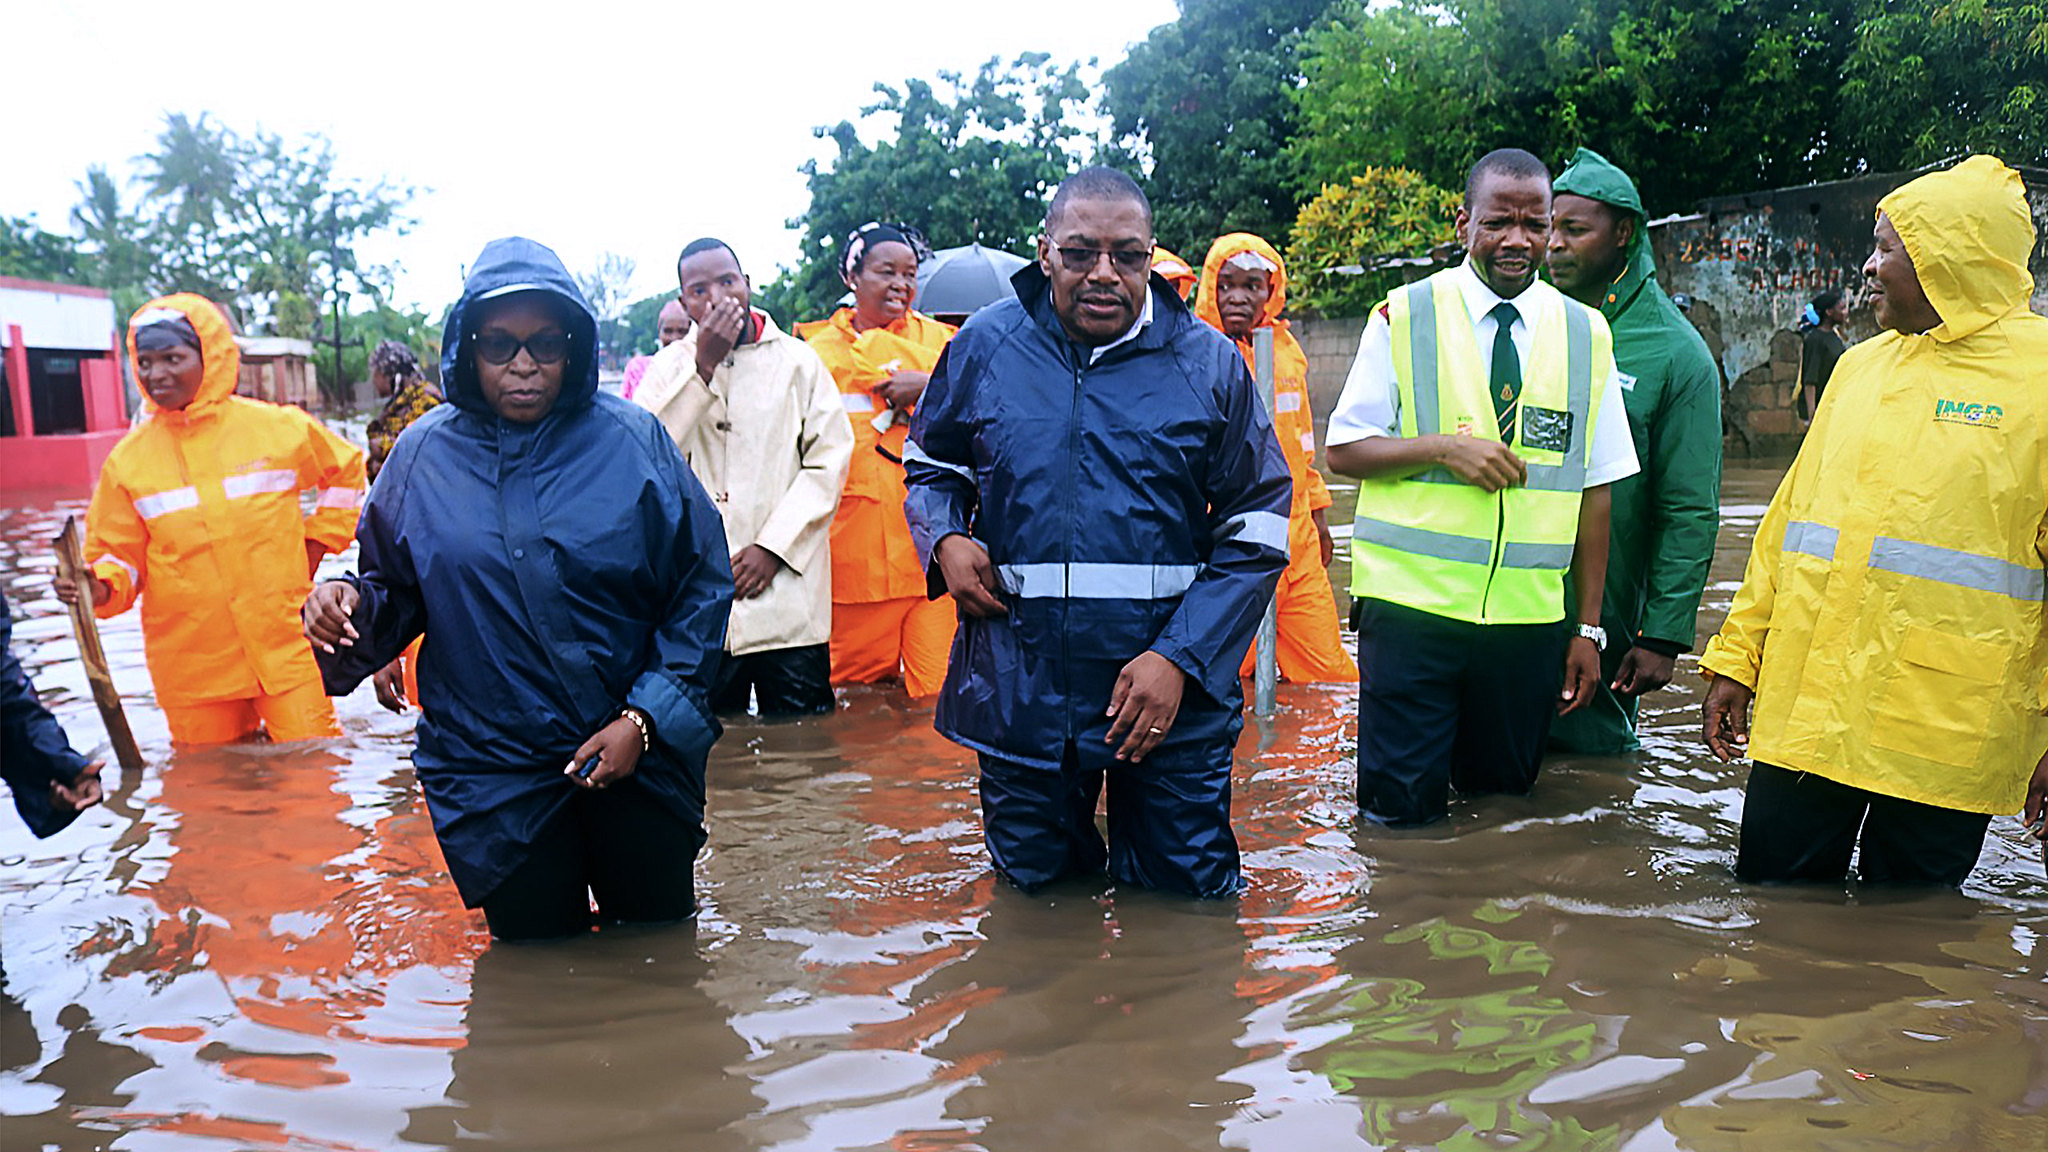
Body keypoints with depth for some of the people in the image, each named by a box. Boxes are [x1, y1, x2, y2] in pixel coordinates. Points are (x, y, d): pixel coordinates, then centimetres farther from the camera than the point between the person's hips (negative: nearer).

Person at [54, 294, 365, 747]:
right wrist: (100, 588, -16)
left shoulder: (277, 428, -1)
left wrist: (317, 544, 9)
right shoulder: (128, 459, 1)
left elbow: (346, 469, 16)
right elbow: (119, 555, 6)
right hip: (193, 667, 1)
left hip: (286, 646, -1)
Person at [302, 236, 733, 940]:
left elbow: (703, 583, -4)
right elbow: (394, 592, 9)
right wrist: (349, 602, -15)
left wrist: (646, 717, -12)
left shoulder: (632, 440, -5)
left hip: (639, 757, 0)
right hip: (493, 774, 1)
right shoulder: (424, 454, 1)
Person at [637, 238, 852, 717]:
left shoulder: (797, 360, 7)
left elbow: (830, 459, 0)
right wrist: (704, 366, -10)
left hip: (789, 599, -1)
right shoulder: (670, 365, 10)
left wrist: (774, 547, -9)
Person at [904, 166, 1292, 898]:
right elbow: (931, 465, 18)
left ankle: (1135, 861, 39)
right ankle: (1074, 853, 47)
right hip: (1018, 687, 1)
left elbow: (1258, 525, -1)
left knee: (1192, 887, 8)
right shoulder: (984, 347, 2)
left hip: (1175, 697, -1)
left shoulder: (1208, 362, -1)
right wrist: (944, 539, -6)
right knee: (1032, 883, 15)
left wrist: (1179, 658, -11)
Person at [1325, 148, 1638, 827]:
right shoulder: (1403, 317, 0)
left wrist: (1588, 626, 5)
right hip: (1411, 601, -2)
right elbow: (1343, 451, 0)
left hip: (1530, 617, 3)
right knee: (1401, 809, -1)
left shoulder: (1584, 335, 7)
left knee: (1503, 791, 11)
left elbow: (1595, 487, 7)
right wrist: (1443, 447, -17)